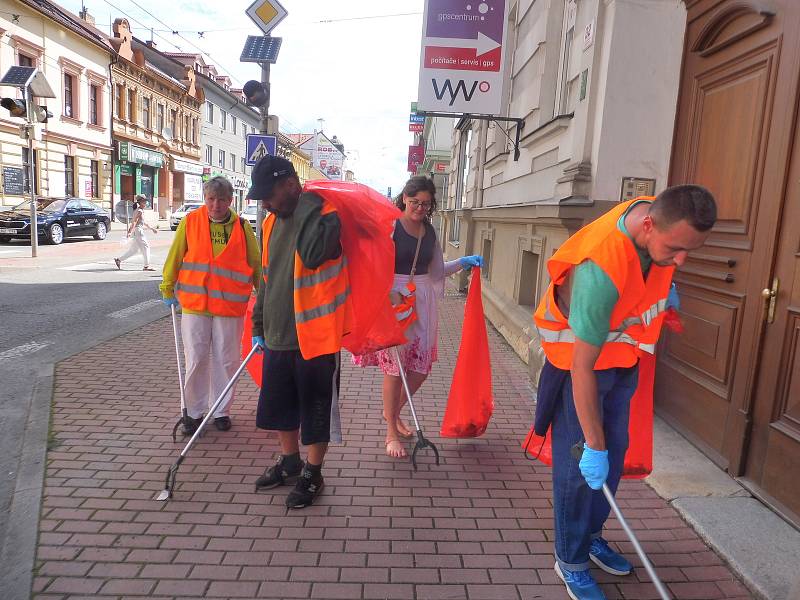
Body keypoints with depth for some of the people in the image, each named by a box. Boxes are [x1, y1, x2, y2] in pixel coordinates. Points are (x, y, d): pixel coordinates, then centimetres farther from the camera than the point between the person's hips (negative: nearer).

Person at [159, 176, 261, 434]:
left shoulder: (242, 227, -1)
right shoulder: (190, 222, 0)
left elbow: (255, 264, 5)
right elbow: (175, 257, 7)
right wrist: (168, 289, 12)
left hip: (230, 305, 0)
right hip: (194, 304, 0)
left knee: (226, 360, 8)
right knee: (196, 360, 5)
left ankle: (221, 411, 24)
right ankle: (193, 411, 21)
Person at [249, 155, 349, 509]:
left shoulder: (325, 216, -14)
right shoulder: (271, 223, 10)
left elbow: (313, 255, -35)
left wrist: (307, 205, -24)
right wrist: (260, 326, 20)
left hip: (315, 335, -8)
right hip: (278, 336, 8)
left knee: (316, 409, 6)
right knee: (280, 405, 20)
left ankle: (312, 474, 25)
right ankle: (290, 463, 40)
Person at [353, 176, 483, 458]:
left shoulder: (429, 231, 11)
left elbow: (436, 270, 21)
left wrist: (463, 262, 9)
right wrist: (391, 292, -25)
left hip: (422, 302, 6)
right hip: (392, 300, -6)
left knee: (421, 367, 8)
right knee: (394, 367, -1)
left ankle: (392, 411, 34)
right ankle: (391, 432, 14)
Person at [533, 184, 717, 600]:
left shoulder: (658, 212, -15)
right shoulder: (600, 270, -39)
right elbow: (583, 367, -34)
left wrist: (662, 286, 12)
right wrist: (592, 447, -29)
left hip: (623, 356, 8)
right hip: (581, 361, -7)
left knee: (614, 453, 15)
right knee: (581, 464, -2)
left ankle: (590, 536, 33)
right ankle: (571, 561, 16)